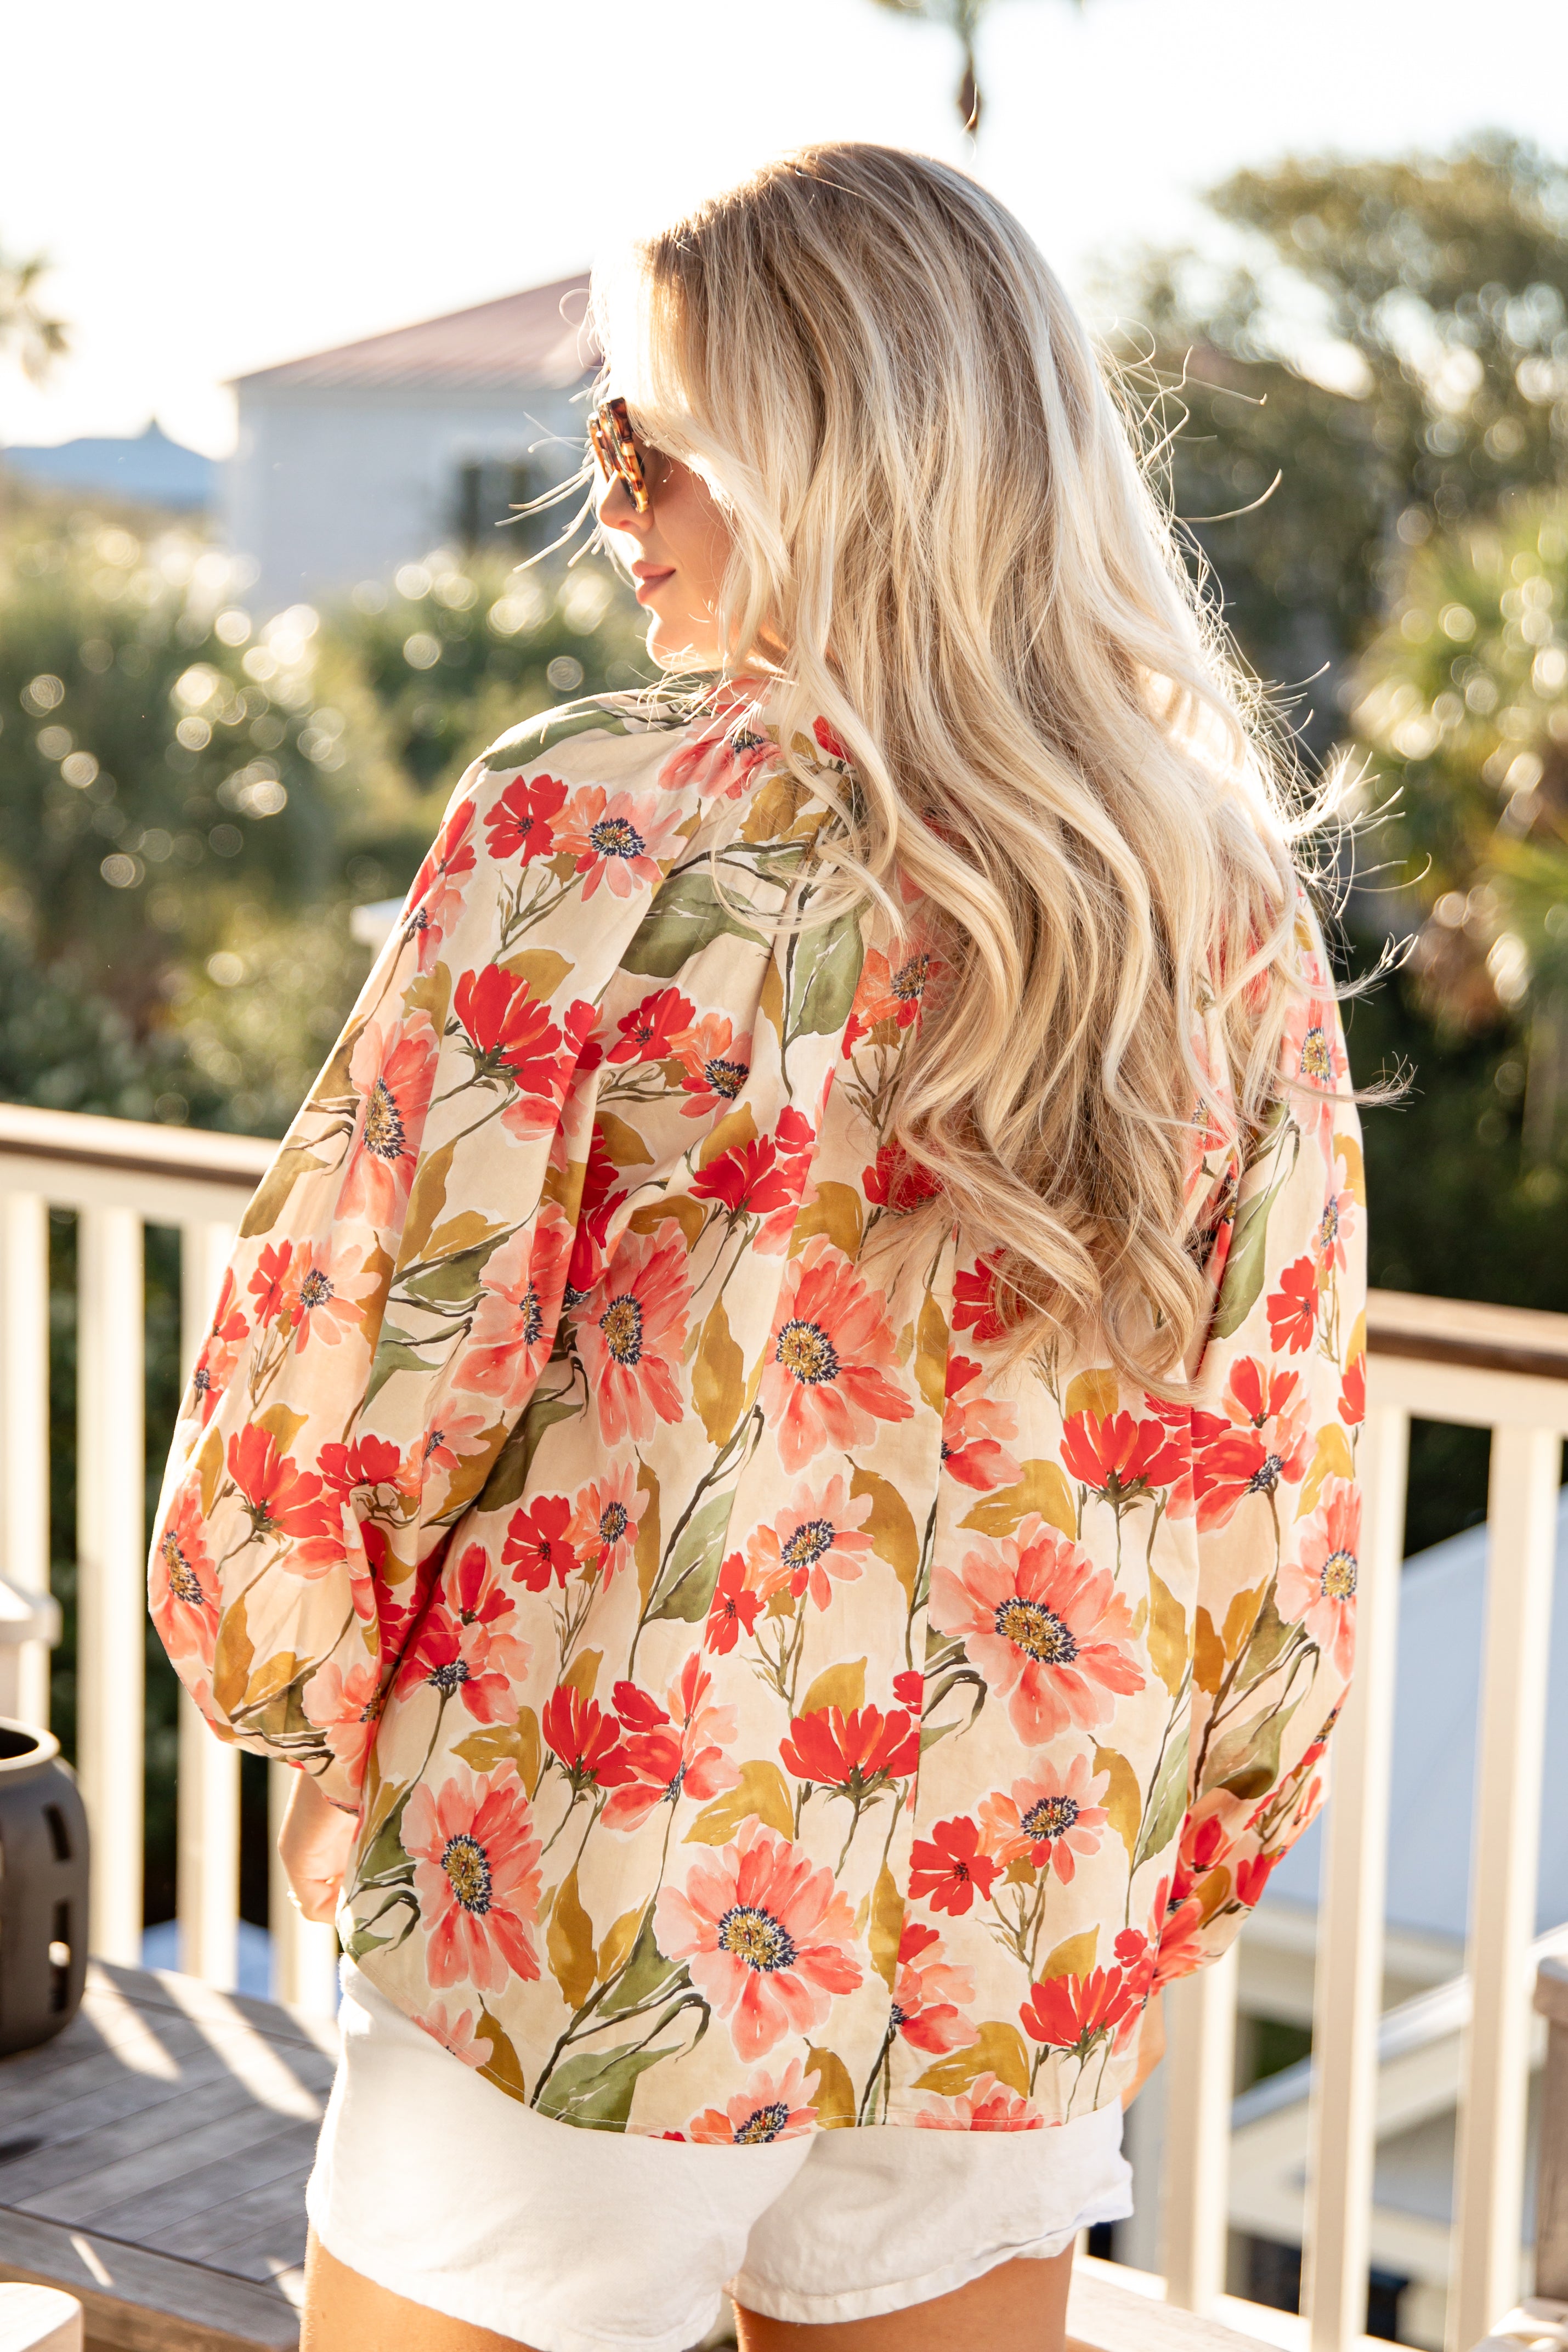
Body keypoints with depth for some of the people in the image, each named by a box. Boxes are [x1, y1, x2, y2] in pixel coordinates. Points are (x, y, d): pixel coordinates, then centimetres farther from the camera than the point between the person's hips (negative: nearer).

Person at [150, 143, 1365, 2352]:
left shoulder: (590, 824, -16)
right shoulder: (1232, 904, -1)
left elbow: (373, 1320, -12)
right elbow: (1281, 1451, 5)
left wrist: (281, 1676, 7)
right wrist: (1160, 1889, 16)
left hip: (601, 1902, -4)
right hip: (1023, 1957, 5)